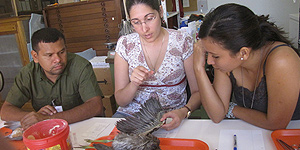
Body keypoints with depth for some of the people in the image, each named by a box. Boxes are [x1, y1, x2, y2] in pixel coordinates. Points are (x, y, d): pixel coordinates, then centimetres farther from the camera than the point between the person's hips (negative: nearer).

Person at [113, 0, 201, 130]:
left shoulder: (183, 42, -6)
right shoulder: (125, 44, -2)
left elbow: (198, 91, -2)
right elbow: (120, 101, -1)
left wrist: (183, 112, -22)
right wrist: (134, 85, -22)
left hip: (172, 117, 0)